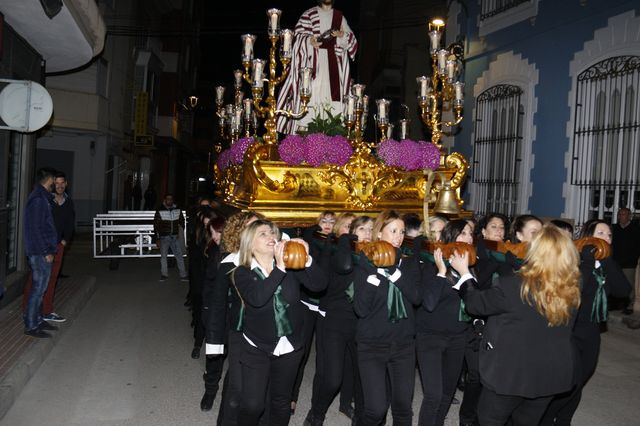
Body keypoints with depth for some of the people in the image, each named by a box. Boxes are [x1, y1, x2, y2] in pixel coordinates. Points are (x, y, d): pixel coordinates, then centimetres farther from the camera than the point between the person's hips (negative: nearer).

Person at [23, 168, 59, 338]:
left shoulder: (42, 197, 14)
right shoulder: (38, 199, -17)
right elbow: (35, 228, -21)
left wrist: (50, 248, 18)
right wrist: (46, 252, -18)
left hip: (41, 252, 10)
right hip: (40, 253, -10)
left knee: (40, 287, 16)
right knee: (39, 288, -3)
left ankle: (38, 320, 26)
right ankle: (30, 326, 5)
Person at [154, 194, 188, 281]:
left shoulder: (177, 210, 5)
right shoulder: (160, 211, -3)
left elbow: (182, 220, 21)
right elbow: (156, 225, -1)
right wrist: (158, 238, -3)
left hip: (175, 237, 2)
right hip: (164, 237, -2)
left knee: (179, 255, 1)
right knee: (163, 256, 4)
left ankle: (183, 275, 5)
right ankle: (164, 274, 16)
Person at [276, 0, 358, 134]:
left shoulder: (339, 16, 15)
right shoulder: (309, 14, 7)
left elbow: (350, 38, 10)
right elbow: (299, 35, 0)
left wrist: (342, 35, -12)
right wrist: (309, 41, -20)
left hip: (332, 60, 3)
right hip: (313, 59, -2)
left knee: (332, 91, -6)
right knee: (310, 91, -12)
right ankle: (305, 127, -12)